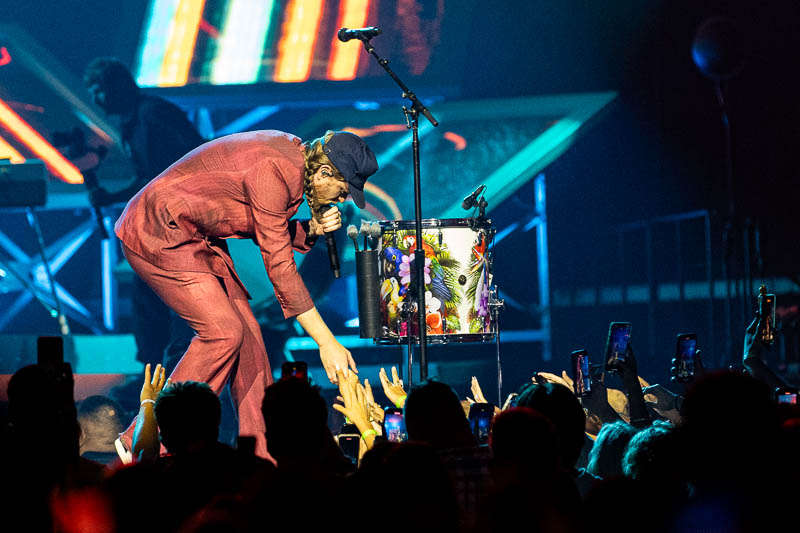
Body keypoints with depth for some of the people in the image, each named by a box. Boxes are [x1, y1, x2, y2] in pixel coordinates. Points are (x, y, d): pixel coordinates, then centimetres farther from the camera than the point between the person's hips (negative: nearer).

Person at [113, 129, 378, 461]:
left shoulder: (292, 155, 2)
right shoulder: (274, 172, -27)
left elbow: (269, 235, 13)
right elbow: (279, 266, -26)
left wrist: (312, 229, -8)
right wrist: (326, 342, -26)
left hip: (196, 234, 10)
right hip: (159, 235, -10)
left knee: (245, 333, 2)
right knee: (223, 331, -16)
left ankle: (262, 456, 5)